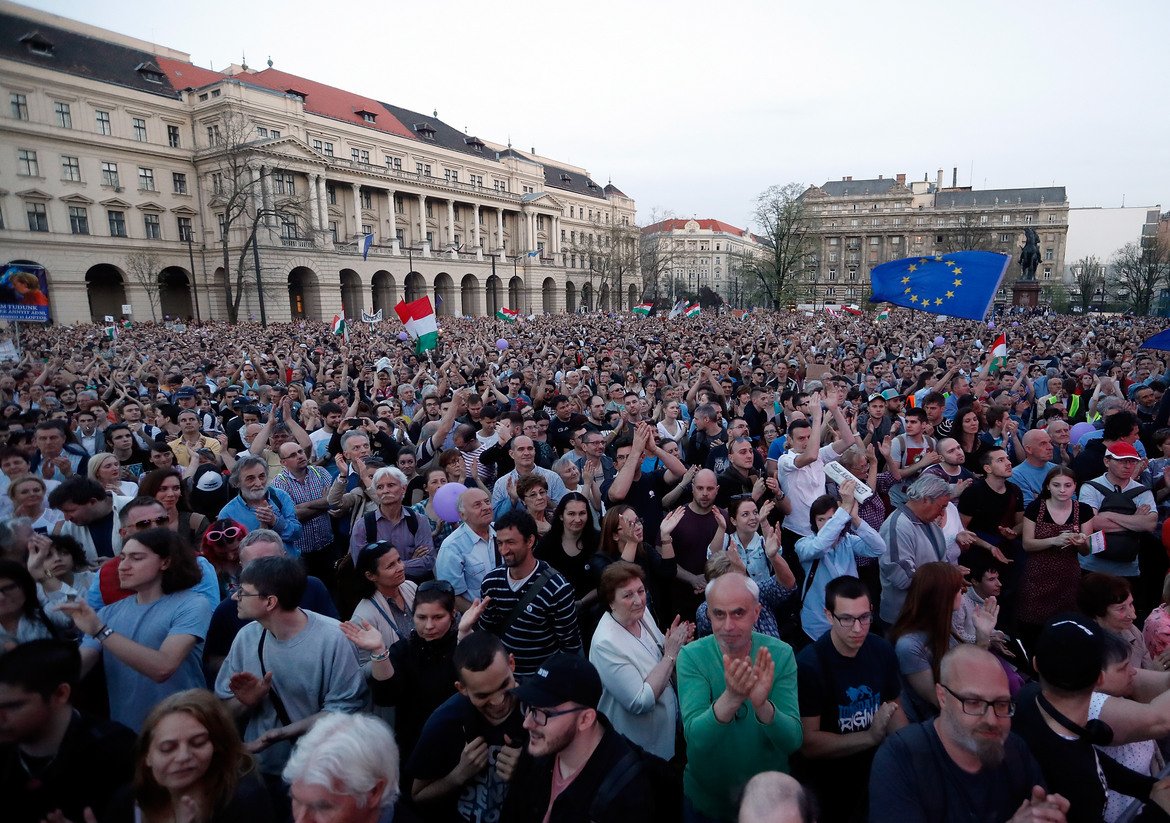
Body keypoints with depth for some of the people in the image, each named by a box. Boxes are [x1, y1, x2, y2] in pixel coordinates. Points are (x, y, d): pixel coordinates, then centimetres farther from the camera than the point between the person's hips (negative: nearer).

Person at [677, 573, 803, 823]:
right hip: (705, 798, -1)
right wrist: (730, 698, -46)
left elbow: (793, 742, -22)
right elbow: (695, 738, -29)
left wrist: (762, 705, -42)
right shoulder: (692, 656, -20)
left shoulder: (780, 655, -16)